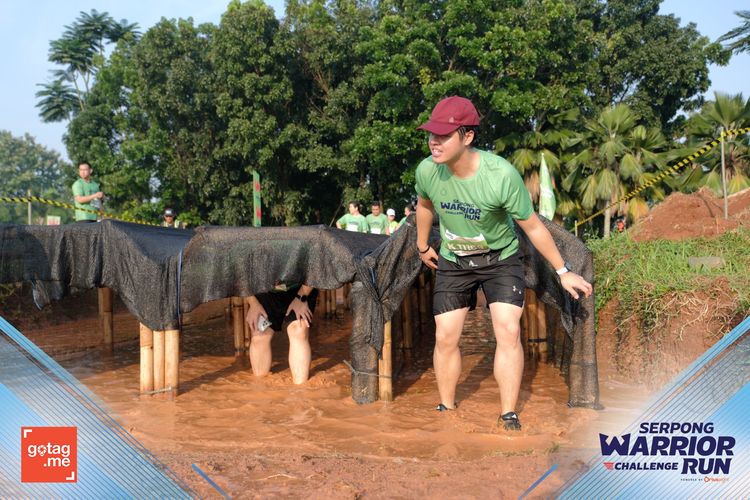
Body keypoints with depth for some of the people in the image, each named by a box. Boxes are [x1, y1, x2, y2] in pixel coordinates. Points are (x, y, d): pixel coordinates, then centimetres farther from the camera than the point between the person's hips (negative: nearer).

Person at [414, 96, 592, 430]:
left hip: (500, 259, -2)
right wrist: (423, 247, 16)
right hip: (452, 261, 3)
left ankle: (508, 416, 2)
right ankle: (446, 409, 21)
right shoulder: (427, 171, -21)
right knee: (445, 337, 2)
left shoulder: (502, 175, -32)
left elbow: (533, 227, -18)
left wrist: (563, 271, -11)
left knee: (509, 331, -12)